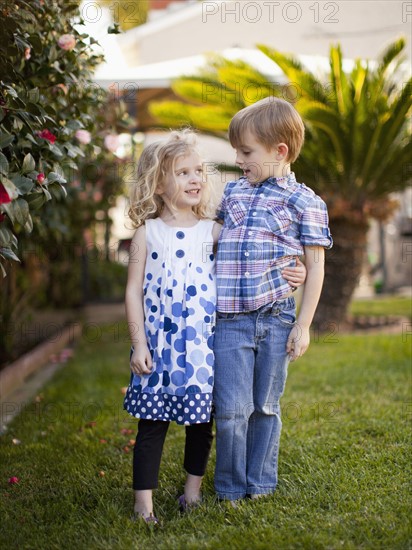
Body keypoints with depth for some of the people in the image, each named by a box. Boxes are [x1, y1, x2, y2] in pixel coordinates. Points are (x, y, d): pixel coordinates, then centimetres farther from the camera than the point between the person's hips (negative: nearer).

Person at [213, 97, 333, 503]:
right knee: (231, 408, -2)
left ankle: (260, 484, 27)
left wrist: (303, 325, -4)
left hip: (276, 320, -2)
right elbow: (210, 236, 31)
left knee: (265, 407, 11)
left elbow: (315, 266, -1)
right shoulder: (232, 192, 11)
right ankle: (229, 488, 17)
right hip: (229, 320, 2)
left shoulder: (304, 202, -2)